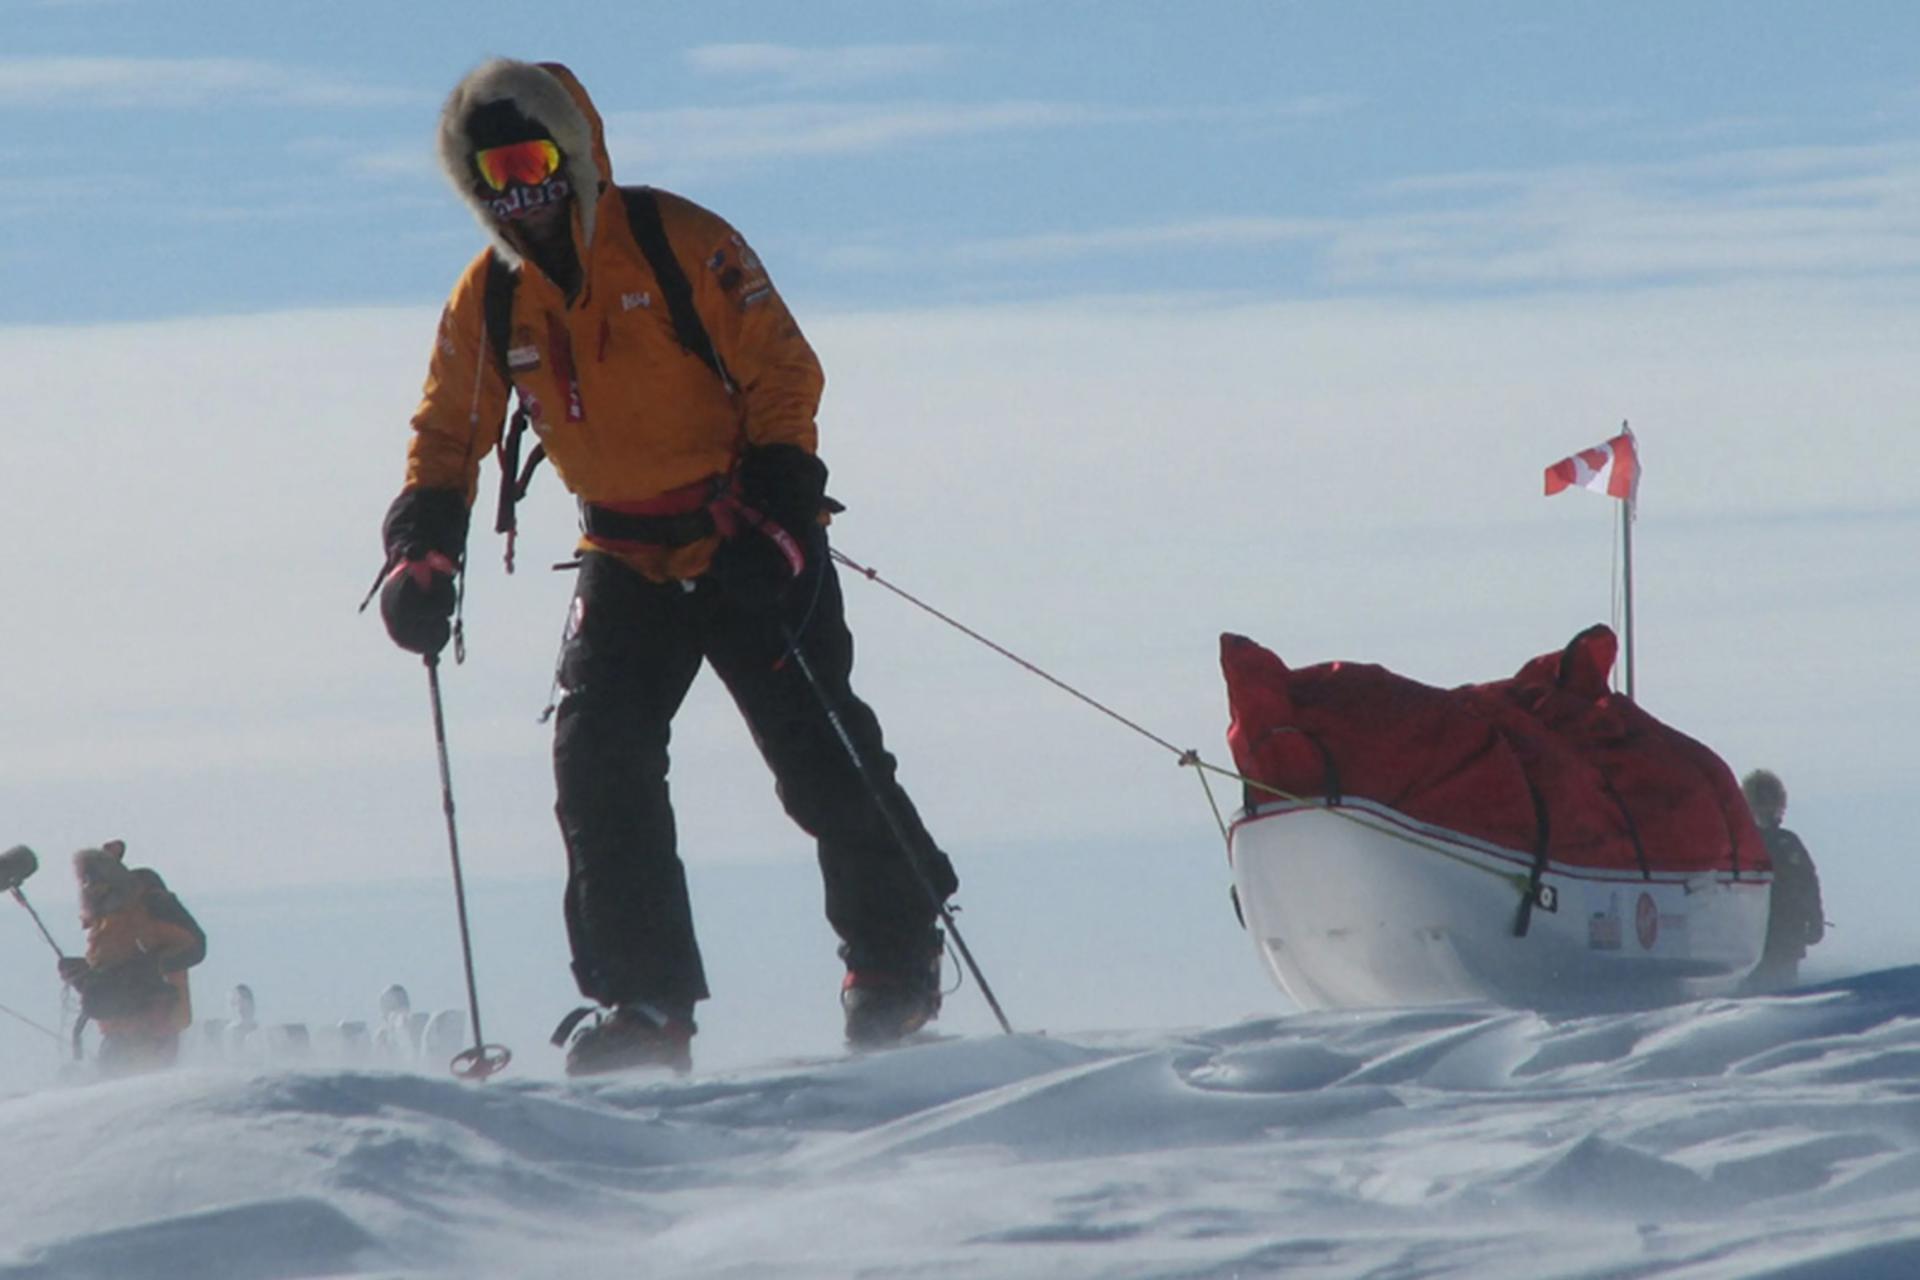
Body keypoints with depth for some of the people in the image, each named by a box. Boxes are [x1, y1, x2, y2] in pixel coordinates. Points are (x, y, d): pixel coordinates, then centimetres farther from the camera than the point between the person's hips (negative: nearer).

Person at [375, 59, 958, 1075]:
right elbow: (449, 437, 11)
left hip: (748, 545, -4)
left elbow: (783, 374, -12)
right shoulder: (489, 301, 1)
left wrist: (776, 506, -22)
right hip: (626, 562, 4)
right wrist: (422, 554, -4)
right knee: (597, 760, -11)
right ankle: (644, 1001, -6)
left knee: (818, 756, -8)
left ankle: (897, 962, 10)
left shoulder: (678, 245, -13)